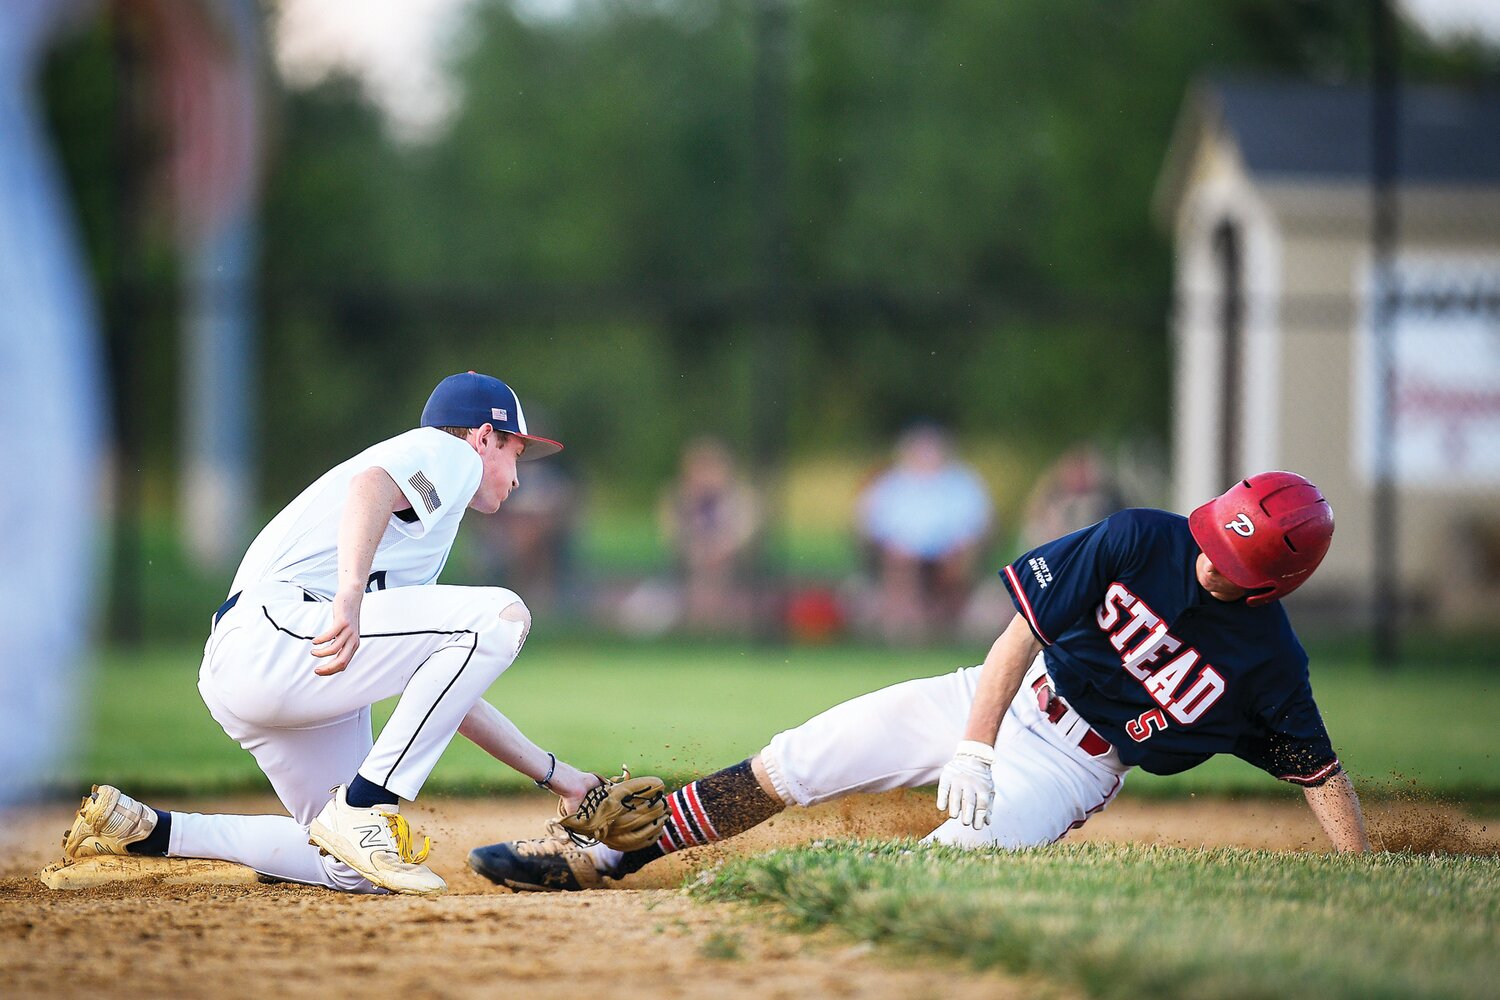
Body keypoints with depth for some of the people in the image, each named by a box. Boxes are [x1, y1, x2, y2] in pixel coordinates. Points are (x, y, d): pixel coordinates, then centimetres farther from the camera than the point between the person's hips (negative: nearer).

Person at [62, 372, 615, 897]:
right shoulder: (447, 453, 7)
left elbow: (446, 690, 33)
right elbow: (371, 486, -18)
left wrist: (552, 773, 30)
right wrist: (350, 599, -36)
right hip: (274, 631, -10)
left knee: (351, 869, 11)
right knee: (501, 615, -15)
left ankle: (147, 830, 12)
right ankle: (365, 806, -17)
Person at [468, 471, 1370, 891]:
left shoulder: (1271, 664, -18)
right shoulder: (1142, 541, -16)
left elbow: (1321, 772, -8)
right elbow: (1024, 632, -14)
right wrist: (973, 750, -23)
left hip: (1072, 767, -2)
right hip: (998, 704, 2)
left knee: (961, 850, -34)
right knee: (790, 765, -2)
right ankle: (610, 857, 7)